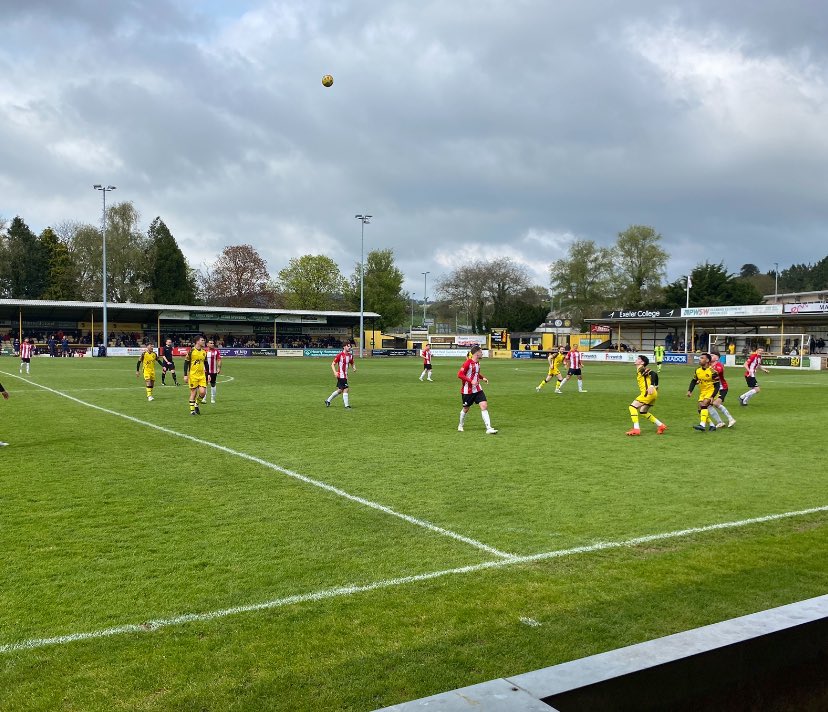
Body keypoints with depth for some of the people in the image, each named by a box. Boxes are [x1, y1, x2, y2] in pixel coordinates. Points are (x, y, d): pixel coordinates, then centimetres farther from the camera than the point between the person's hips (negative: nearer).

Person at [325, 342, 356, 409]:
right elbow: (333, 364, -9)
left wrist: (354, 367, -3)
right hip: (341, 375, -8)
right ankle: (347, 405, -3)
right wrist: (335, 372, -23)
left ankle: (328, 400, 30)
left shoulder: (350, 355, 7)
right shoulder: (340, 355, -12)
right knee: (345, 389, -11)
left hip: (345, 375, 8)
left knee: (340, 390, 15)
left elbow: (352, 364, 21)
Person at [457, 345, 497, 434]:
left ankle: (489, 428, -10)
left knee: (484, 406, -8)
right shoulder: (468, 362, -18)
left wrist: (483, 378, 6)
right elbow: (459, 374, -21)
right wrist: (471, 381, -26)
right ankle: (460, 426, 36)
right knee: (466, 409, 9)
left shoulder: (477, 363, 7)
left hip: (477, 389, 6)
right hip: (467, 390, -6)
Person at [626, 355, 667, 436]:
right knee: (643, 412, 20)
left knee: (633, 407, -10)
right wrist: (655, 386, 26)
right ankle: (661, 426, 23)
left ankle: (636, 429, -14)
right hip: (652, 394, 10)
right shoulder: (639, 371, 19)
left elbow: (654, 374, -21)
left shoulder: (642, 369, -7)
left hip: (648, 393, -10)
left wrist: (651, 386, -31)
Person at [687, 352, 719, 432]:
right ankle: (712, 425, 15)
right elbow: (693, 381, 13)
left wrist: (712, 396, -23)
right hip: (702, 392, 7)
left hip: (711, 391, -7)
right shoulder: (697, 371, 0)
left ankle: (702, 425, -33)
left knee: (704, 404, -27)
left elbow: (717, 386, -16)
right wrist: (689, 391, -1)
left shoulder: (712, 371, -19)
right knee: (700, 408, 1)